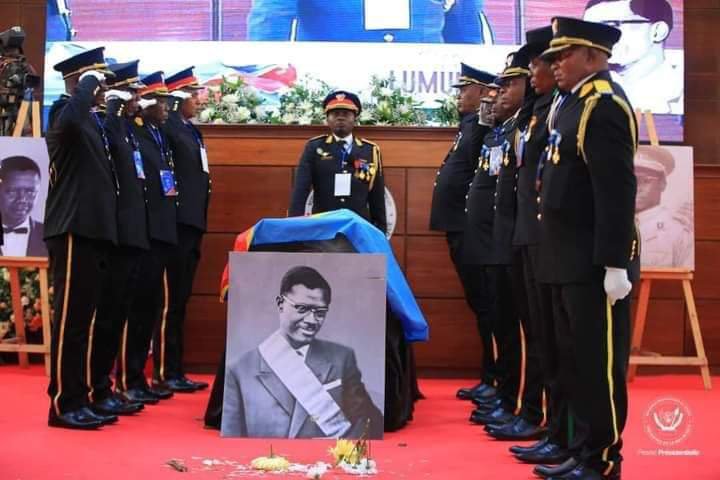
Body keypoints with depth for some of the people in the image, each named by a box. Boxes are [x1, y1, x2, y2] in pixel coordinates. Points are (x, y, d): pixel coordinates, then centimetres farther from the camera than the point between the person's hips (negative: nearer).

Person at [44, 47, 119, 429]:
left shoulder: (92, 121, 19)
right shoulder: (64, 110, -6)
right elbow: (70, 119, -31)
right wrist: (88, 81, -18)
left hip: (93, 231, 9)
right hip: (73, 231, -9)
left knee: (81, 320, 12)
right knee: (70, 320, -5)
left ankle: (78, 399, 19)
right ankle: (63, 405, 1)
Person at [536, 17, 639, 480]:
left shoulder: (603, 105, -15)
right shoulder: (574, 101, 14)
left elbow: (617, 191, -21)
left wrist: (615, 264, -23)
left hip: (595, 263, -10)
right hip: (570, 260, 10)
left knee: (600, 363, 1)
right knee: (576, 360, 16)